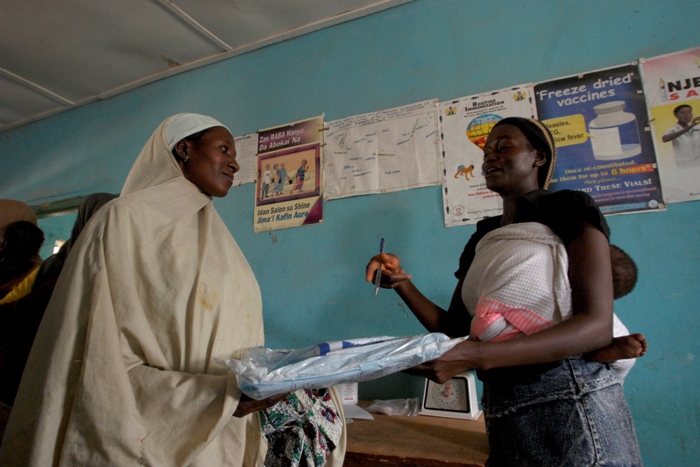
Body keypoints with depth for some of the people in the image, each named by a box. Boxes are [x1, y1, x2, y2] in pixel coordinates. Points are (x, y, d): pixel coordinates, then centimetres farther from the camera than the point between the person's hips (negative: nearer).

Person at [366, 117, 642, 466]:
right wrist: (402, 284, -7)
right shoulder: (481, 239, 12)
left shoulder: (568, 209, -5)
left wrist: (476, 356, -30)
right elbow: (454, 330, 10)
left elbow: (597, 325, -18)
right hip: (501, 411, 6)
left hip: (569, 400, -6)